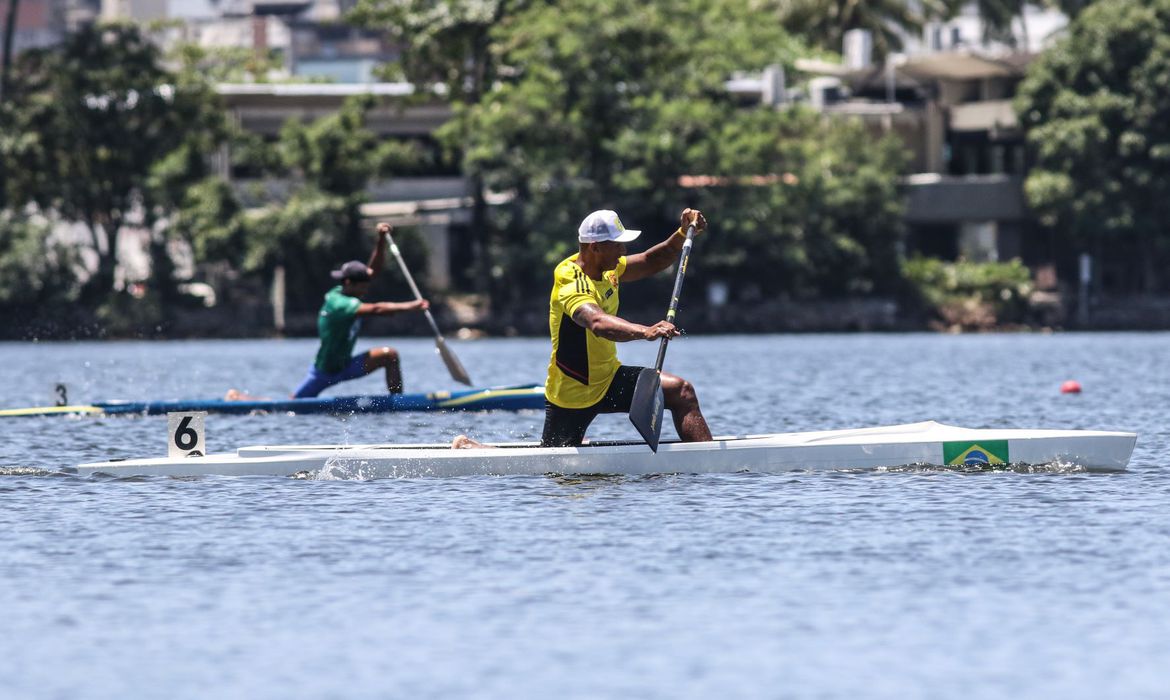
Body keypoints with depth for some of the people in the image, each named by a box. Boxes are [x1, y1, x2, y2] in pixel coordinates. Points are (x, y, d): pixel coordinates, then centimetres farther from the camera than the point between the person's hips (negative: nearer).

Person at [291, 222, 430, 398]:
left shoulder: (344, 293, -4)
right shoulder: (337, 303, -30)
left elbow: (373, 270, -5)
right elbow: (376, 309, -41)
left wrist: (381, 240, -18)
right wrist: (411, 306, -46)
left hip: (345, 366, 8)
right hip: (324, 371, -8)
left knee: (390, 355, -7)